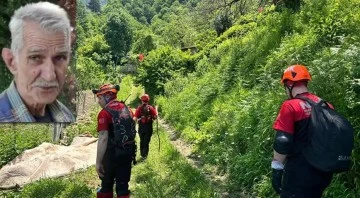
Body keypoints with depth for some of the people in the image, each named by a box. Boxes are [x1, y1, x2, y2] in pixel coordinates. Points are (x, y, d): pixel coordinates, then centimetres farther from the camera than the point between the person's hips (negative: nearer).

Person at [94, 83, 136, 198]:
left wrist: (98, 162, -16)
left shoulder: (104, 113, -13)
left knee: (107, 184, 14)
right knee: (123, 184, 12)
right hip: (128, 151, 6)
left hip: (112, 153, -5)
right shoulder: (127, 109, 8)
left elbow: (103, 139, -19)